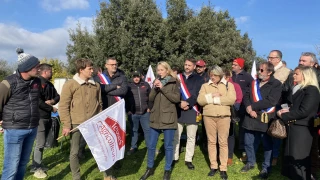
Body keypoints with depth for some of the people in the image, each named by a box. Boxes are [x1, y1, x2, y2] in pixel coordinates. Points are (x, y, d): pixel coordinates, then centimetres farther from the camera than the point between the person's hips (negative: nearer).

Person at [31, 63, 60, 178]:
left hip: (47, 117, 9)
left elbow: (57, 96, 14)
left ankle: (38, 164, 27)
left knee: (42, 143, 15)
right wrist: (52, 108, -14)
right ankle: (36, 168, 7)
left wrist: (52, 101, -9)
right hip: (40, 117, -9)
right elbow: (38, 101, -23)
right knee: (40, 143, -4)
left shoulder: (49, 84, 13)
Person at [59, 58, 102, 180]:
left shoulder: (96, 85, 8)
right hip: (77, 124, -3)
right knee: (74, 151, 6)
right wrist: (66, 125, -12)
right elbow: (63, 106, -8)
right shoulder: (70, 84, -7)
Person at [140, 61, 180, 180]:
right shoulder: (156, 82, 11)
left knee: (168, 146, 6)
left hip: (168, 118, -4)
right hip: (155, 118, 4)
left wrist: (163, 88, -17)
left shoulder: (174, 82, -2)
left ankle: (167, 170, 22)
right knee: (151, 145, 10)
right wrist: (155, 88, -11)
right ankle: (150, 168, 28)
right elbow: (150, 99, 5)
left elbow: (176, 99, -13)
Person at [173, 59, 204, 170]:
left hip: (192, 111, -2)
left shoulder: (199, 79, 3)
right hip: (178, 110, 2)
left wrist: (187, 103, -18)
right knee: (176, 135, 8)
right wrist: (180, 103, -12)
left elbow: (198, 95, -7)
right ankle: (174, 157, 22)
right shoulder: (178, 77, 9)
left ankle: (188, 160, 18)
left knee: (191, 137, 6)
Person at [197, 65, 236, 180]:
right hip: (209, 116, 2)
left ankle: (223, 168, 14)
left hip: (224, 117, -1)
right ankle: (213, 166, 20)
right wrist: (212, 95, -13)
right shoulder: (205, 86, 10)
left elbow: (231, 99, -10)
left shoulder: (228, 85, 6)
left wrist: (213, 99, -9)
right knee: (211, 141, 8)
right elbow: (200, 100, -1)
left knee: (223, 142, 4)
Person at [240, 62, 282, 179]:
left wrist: (252, 106, -16)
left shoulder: (276, 84, -6)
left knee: (267, 145, 10)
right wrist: (248, 108, -14)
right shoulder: (254, 83, 13)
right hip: (251, 118, 5)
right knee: (248, 143, 15)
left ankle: (266, 168, 27)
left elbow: (270, 101, -18)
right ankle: (250, 162, 36)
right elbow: (246, 96, 6)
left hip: (266, 119, -5)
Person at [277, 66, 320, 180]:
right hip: (293, 128, 9)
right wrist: (287, 111, -1)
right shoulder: (298, 89, 16)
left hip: (301, 130, -9)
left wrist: (283, 115, -14)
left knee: (298, 160, 1)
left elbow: (303, 111, -20)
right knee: (290, 158, 15)